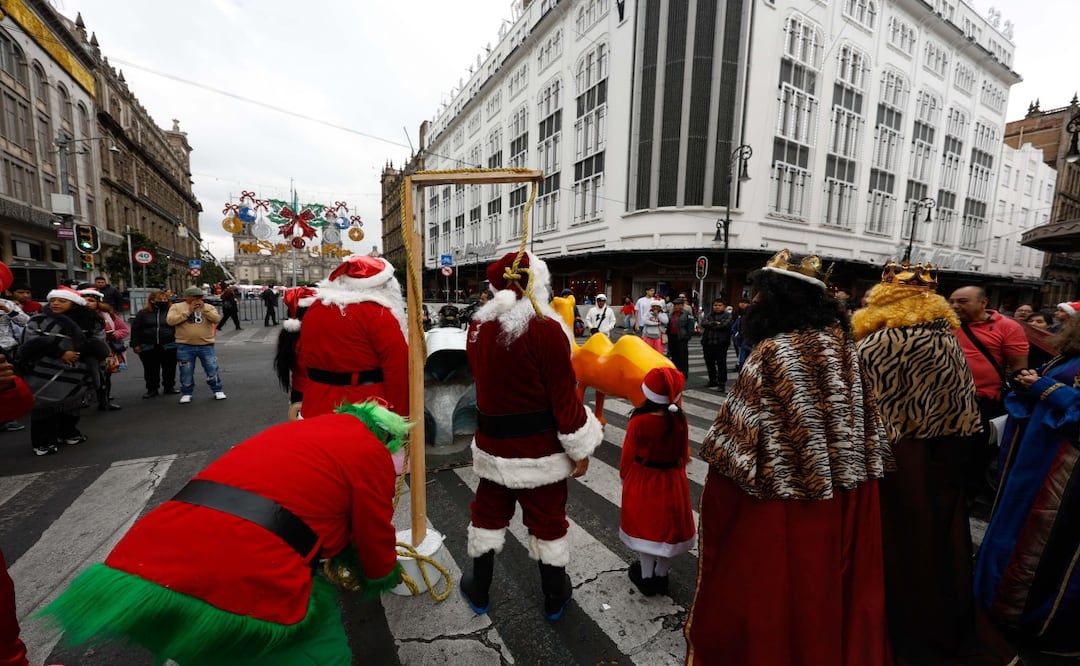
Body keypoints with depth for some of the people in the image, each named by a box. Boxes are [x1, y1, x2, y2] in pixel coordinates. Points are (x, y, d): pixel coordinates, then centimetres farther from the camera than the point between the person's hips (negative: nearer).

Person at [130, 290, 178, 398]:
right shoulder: (142, 313, 4)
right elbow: (135, 329, 6)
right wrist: (135, 344, 1)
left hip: (169, 347, -1)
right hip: (148, 348, 1)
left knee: (170, 368, 7)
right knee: (151, 369, 8)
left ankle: (169, 387, 20)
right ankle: (151, 389, 19)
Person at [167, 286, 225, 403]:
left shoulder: (209, 307, 6)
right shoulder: (177, 307, 2)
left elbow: (217, 319, -9)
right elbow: (170, 321, -11)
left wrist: (204, 309, -16)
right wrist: (188, 311, -14)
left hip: (206, 345, 1)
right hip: (185, 346, 0)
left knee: (212, 370, 5)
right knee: (186, 372, 10)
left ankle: (218, 391, 18)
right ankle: (186, 393, 24)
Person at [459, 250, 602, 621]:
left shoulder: (478, 326, -2)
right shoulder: (546, 328, -20)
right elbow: (563, 394, -18)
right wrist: (580, 447, -8)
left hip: (493, 441, 5)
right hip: (540, 444, -4)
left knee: (488, 513, 22)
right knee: (547, 519, 15)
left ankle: (479, 591, 41)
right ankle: (554, 599, 36)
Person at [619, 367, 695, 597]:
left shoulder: (638, 422, -23)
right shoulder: (680, 421, -16)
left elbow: (628, 456, -12)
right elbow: (683, 454, -2)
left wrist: (625, 477, 6)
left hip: (642, 482, -2)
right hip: (672, 482, 2)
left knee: (645, 527, 16)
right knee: (667, 527, 19)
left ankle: (646, 577, 32)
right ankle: (661, 576, 36)